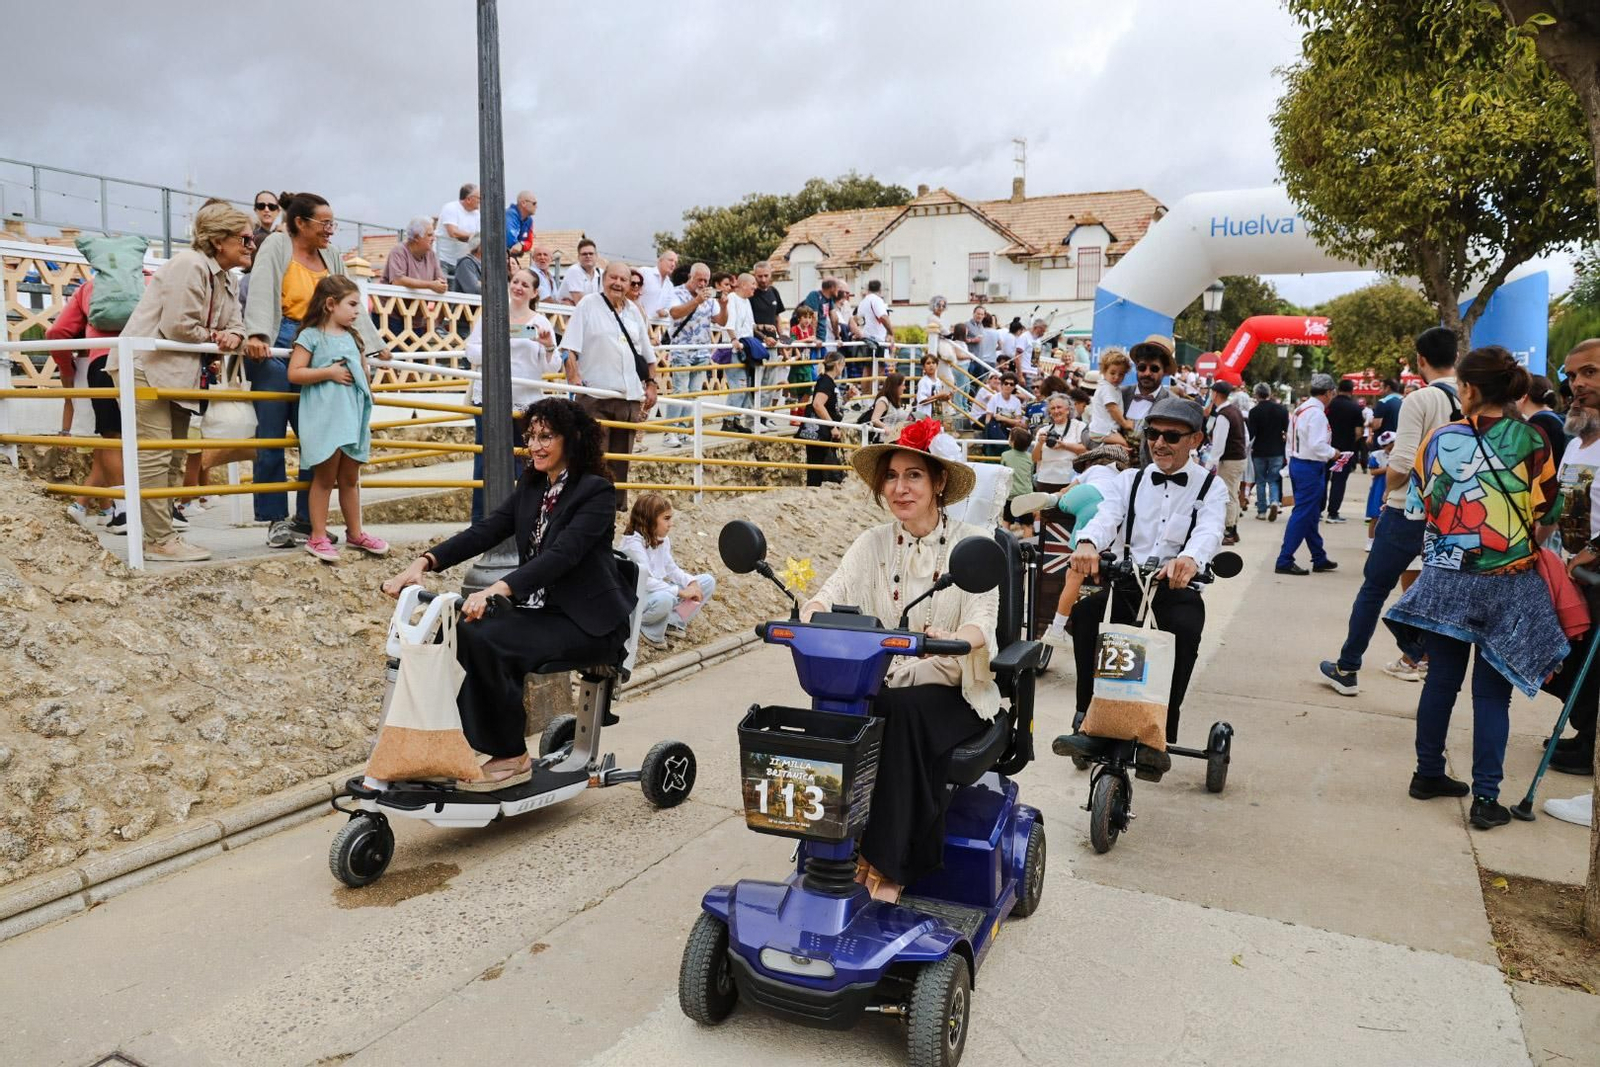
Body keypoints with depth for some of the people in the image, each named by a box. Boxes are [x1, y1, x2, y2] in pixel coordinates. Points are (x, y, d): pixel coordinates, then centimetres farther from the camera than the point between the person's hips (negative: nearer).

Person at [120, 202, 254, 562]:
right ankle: (159, 541, -9)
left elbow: (235, 326, 11)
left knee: (174, 459, 11)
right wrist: (212, 338, -5)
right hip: (146, 367, -10)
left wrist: (232, 337, -12)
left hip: (179, 374, 10)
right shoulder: (189, 265, -15)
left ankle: (162, 534, 17)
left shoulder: (225, 279, 15)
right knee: (154, 455, -11)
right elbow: (177, 326, -22)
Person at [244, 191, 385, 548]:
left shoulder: (332, 257, 16)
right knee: (272, 438, -2)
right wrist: (256, 335, -27)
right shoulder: (276, 246, 0)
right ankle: (277, 519, 8)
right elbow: (260, 292, -13)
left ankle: (306, 519, 8)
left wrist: (373, 345, 10)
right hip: (274, 349, -5)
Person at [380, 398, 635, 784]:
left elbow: (561, 555, -27)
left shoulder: (595, 491, -12)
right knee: (465, 632, -20)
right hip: (540, 610, 7)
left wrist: (497, 589, -40)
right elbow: (484, 531, -1)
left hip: (588, 621, -7)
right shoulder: (531, 487, 11)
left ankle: (512, 757, -10)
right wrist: (423, 562, -17)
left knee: (485, 640, -26)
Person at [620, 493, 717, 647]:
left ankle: (675, 620, -5)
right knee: (664, 599, -43)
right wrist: (680, 592, -30)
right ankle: (647, 629, -11)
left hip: (660, 590, 9)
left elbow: (671, 568, 9)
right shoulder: (633, 542, -21)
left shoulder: (663, 539, 6)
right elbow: (645, 580, -28)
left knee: (708, 581, 2)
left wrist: (691, 582, -10)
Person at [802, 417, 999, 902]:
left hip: (951, 691, -2)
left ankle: (889, 863, -23)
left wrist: (951, 639, -41)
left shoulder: (971, 543, -4)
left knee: (906, 713, -34)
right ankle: (851, 844, -19)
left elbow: (983, 620, -17)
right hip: (881, 683, 3)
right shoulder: (873, 543, 6)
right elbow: (834, 591, -9)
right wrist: (813, 613, -34)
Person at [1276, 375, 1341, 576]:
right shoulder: (1316, 413, -18)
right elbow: (1317, 445, -24)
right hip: (1311, 468, -10)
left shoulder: (1300, 409, 10)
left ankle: (1319, 559, 27)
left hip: (1297, 463, 10)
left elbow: (1291, 439, 15)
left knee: (1311, 515, 16)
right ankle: (1285, 561, -4)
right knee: (1302, 515, -5)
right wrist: (1332, 453, -6)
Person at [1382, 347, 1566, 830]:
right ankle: (1485, 798, 7)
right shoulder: (1533, 441, -7)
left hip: (1446, 578, 1)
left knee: (1441, 680, 13)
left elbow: (1416, 504, 4)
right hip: (1509, 583, -1)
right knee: (1492, 691, 5)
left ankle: (1429, 774, 24)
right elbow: (1547, 510, 2)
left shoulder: (1441, 438, -4)